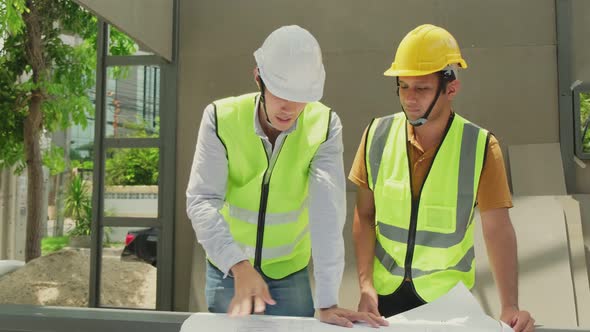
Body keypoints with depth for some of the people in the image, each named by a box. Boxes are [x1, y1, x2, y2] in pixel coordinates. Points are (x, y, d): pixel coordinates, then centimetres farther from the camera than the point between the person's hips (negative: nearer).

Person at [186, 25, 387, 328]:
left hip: (291, 271, 0)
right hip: (228, 267, 0)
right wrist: (239, 265, -36)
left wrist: (327, 301, -29)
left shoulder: (323, 125, -16)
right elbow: (202, 200, -21)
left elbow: (327, 211, -24)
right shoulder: (221, 118, -17)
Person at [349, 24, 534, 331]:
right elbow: (364, 216, -4)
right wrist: (366, 285, -11)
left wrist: (509, 307, -25)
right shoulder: (377, 135, -9)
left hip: (446, 294, -1)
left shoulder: (480, 146, -14)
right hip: (385, 288, 2)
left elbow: (498, 230, -15)